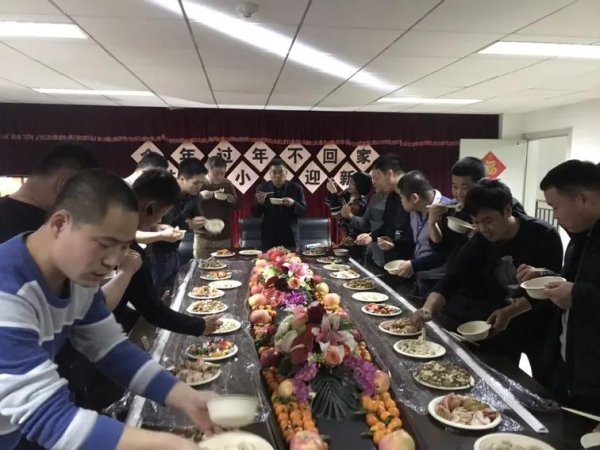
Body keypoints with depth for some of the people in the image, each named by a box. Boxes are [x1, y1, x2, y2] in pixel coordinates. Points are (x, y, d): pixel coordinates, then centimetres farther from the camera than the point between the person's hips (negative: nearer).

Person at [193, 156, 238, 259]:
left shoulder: (227, 184, 5)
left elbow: (236, 206, 12)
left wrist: (232, 200, -9)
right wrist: (201, 196, -24)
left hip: (224, 236, 3)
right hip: (203, 236, -3)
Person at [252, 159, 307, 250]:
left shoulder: (296, 188, -1)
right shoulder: (262, 188, 1)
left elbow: (303, 211, 1)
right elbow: (255, 214, 3)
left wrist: (293, 203, -18)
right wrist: (259, 203, -17)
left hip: (289, 237, -1)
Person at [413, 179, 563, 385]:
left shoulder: (543, 236, -21)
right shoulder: (480, 240, -12)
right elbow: (452, 277, -19)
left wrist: (510, 312, -32)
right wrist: (428, 308, -36)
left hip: (538, 325, -3)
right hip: (501, 323, 3)